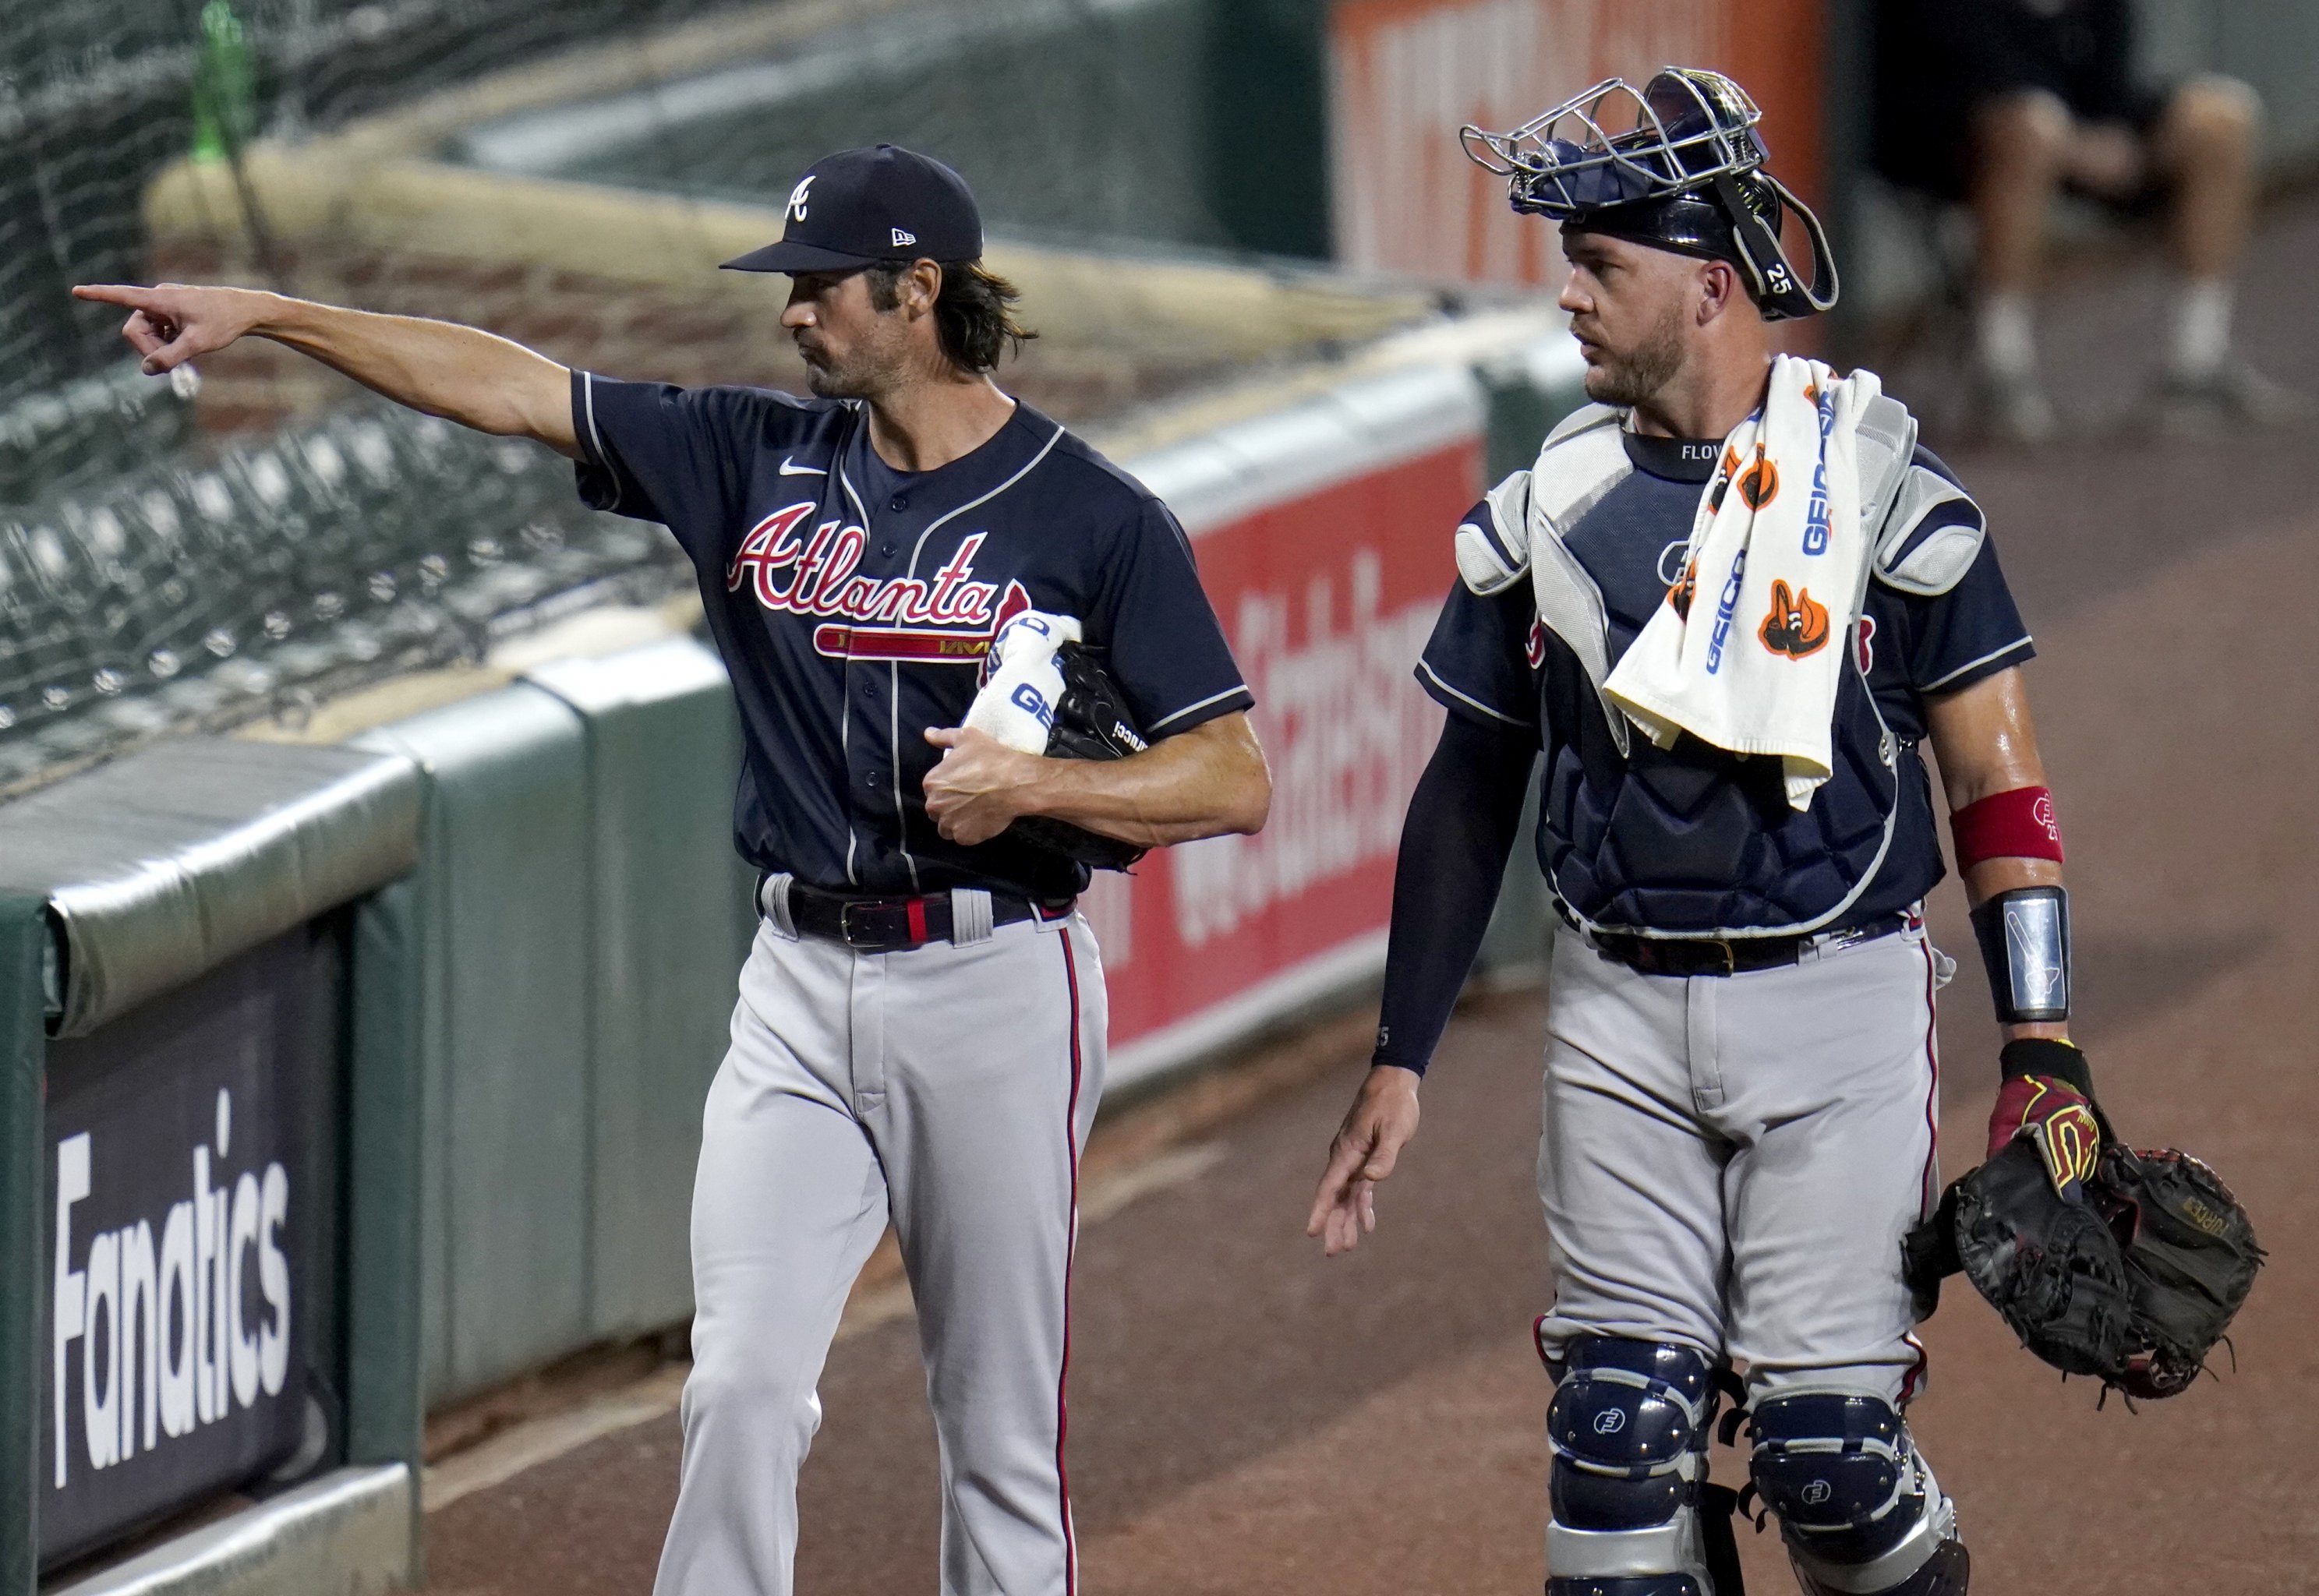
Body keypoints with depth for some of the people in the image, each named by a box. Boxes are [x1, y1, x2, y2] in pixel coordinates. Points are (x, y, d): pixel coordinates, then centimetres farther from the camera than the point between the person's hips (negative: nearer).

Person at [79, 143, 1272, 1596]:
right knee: (741, 1388, -7)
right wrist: (262, 316, 6)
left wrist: (1038, 785, -20)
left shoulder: (1096, 519, -5)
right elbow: (511, 386, 8)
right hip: (802, 984, 4)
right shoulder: (763, 464, 7)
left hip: (996, 987, -4)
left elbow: (1235, 781, -7)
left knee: (1003, 1437, 1)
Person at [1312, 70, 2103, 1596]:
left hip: (1835, 1003, -4)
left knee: (1830, 1444, -7)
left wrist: (2045, 1050, -9)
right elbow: (1471, 789, 15)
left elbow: (1995, 771, -3)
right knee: (1618, 1437, -2)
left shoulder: (1875, 477, -4)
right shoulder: (1551, 505, 7)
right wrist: (1400, 1060, 13)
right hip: (1619, 1013, 4)